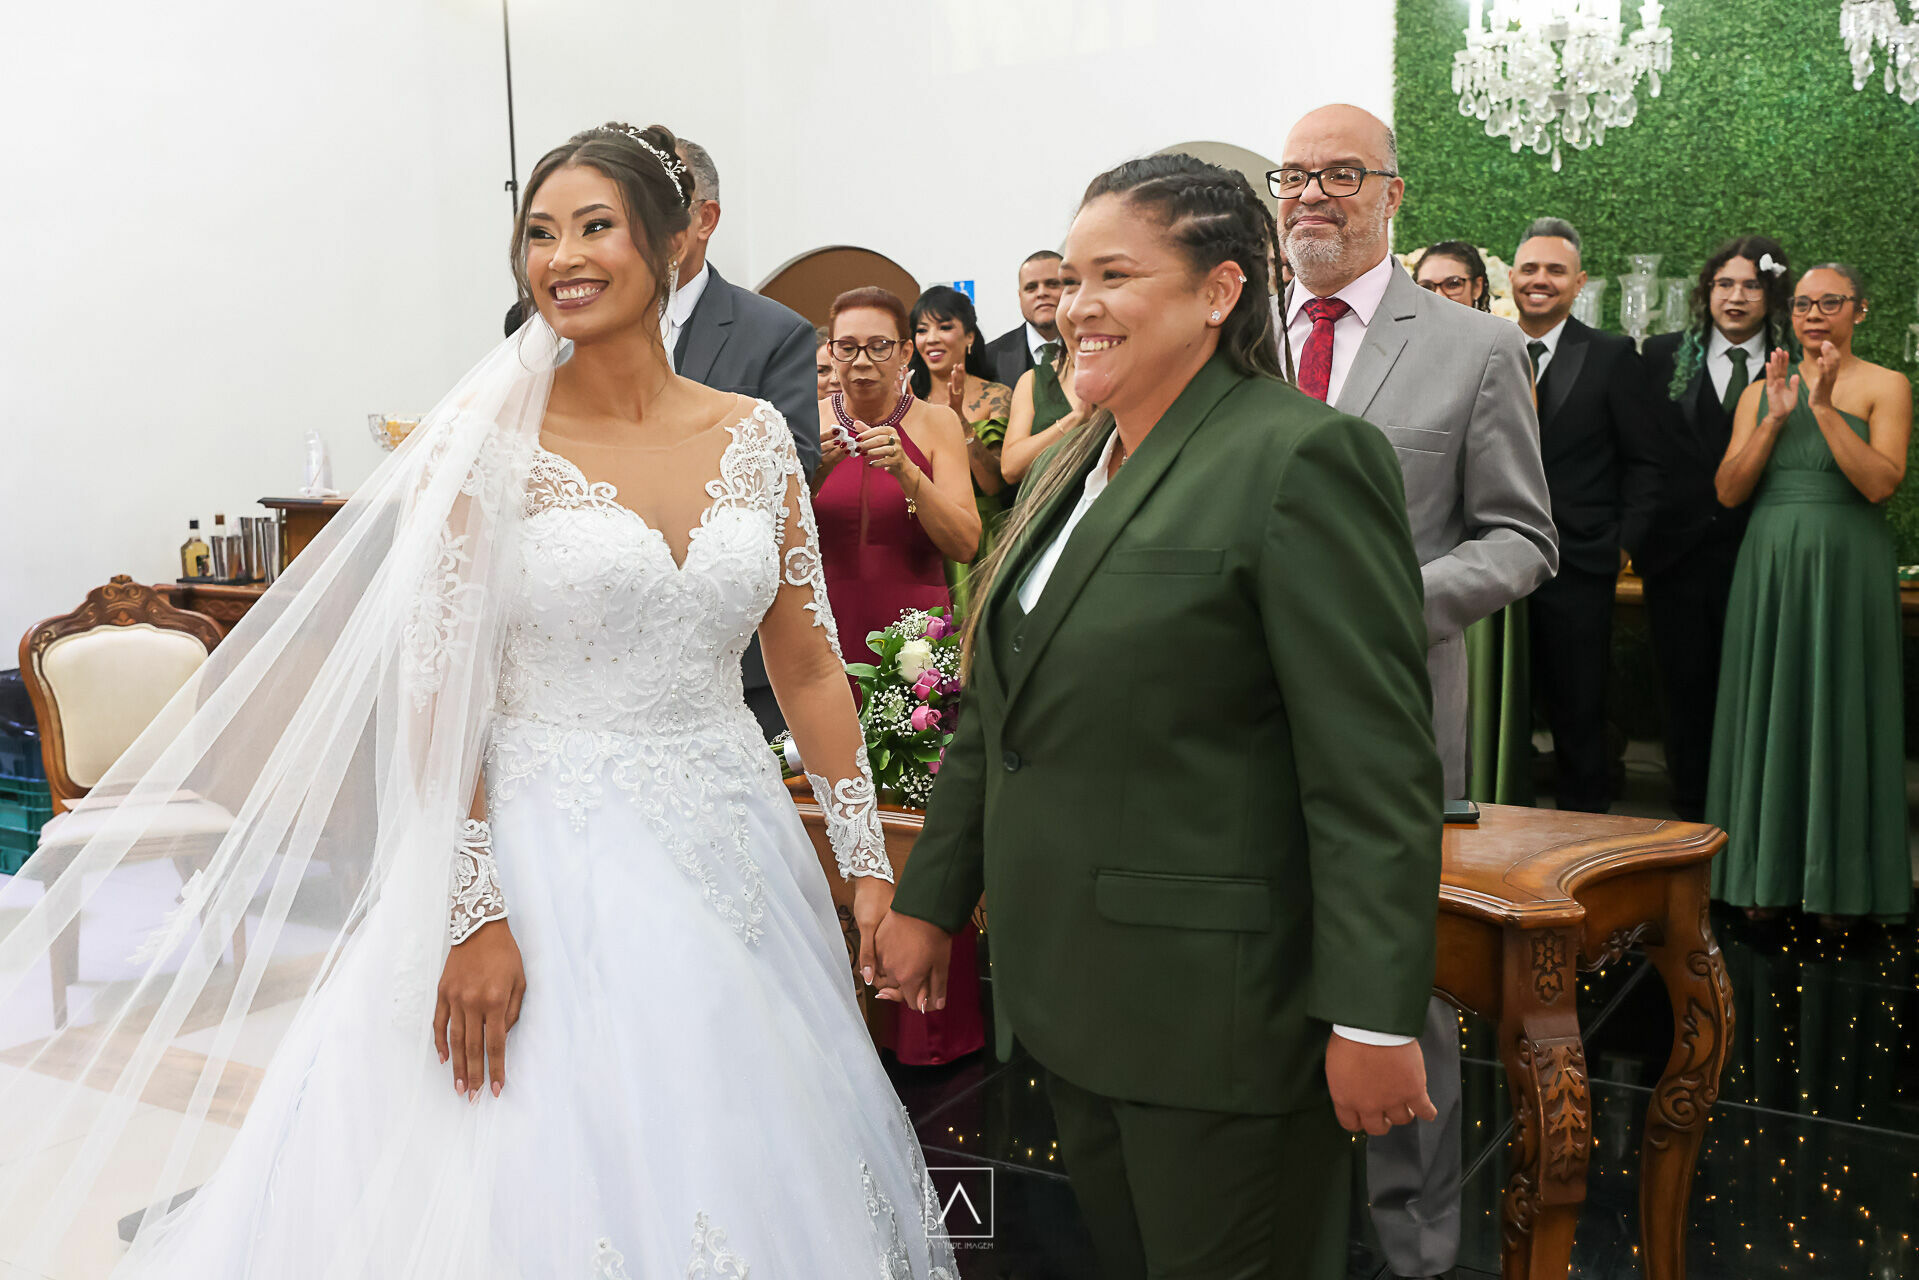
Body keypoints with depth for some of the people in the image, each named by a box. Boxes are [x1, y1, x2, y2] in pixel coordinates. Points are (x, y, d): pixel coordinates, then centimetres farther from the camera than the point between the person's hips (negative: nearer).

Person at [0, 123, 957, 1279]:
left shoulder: (755, 436, 3)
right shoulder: (489, 442, -7)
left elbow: (810, 666, 6)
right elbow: (434, 694, -10)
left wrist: (871, 866, 3)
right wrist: (473, 915, -15)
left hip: (733, 857, 4)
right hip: (551, 861, -3)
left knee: (735, 1187, 15)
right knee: (549, 1185, 6)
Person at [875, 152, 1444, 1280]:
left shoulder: (1301, 458, -15)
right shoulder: (1073, 465, 11)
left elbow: (1375, 771, -19)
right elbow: (997, 716, 16)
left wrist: (1376, 1017, -19)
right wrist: (930, 897, 17)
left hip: (1217, 1010, -7)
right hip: (1071, 990, 8)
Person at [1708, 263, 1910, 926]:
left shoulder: (1885, 386, 1)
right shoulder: (1761, 391, 11)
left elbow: (1881, 482, -13)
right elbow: (1729, 490, 2)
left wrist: (1825, 406, -16)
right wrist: (1776, 418, -8)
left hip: (1845, 569, -3)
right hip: (1769, 568, 3)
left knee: (1838, 712, 1)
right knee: (1768, 712, 6)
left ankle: (1836, 884, 12)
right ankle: (1768, 877, 16)